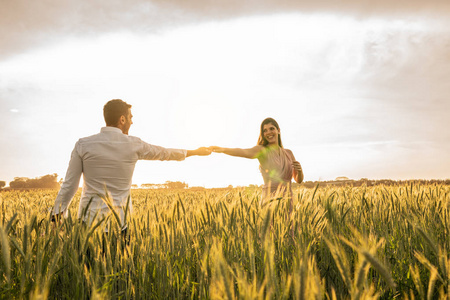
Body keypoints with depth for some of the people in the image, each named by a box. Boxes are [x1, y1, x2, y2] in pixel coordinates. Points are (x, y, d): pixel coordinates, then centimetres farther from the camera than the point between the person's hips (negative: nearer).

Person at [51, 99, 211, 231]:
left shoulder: (83, 145, -2)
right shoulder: (134, 145, -2)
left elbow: (69, 185, -1)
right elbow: (164, 153, 14)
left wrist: (56, 218, 8)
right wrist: (195, 151, 30)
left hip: (90, 220, 1)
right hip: (120, 221, 0)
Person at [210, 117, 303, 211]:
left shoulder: (288, 153, 14)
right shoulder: (262, 150, 0)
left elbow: (299, 180, 19)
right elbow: (244, 152, -21)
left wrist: (299, 170, -3)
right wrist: (222, 149, -39)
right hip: (269, 200, -4)